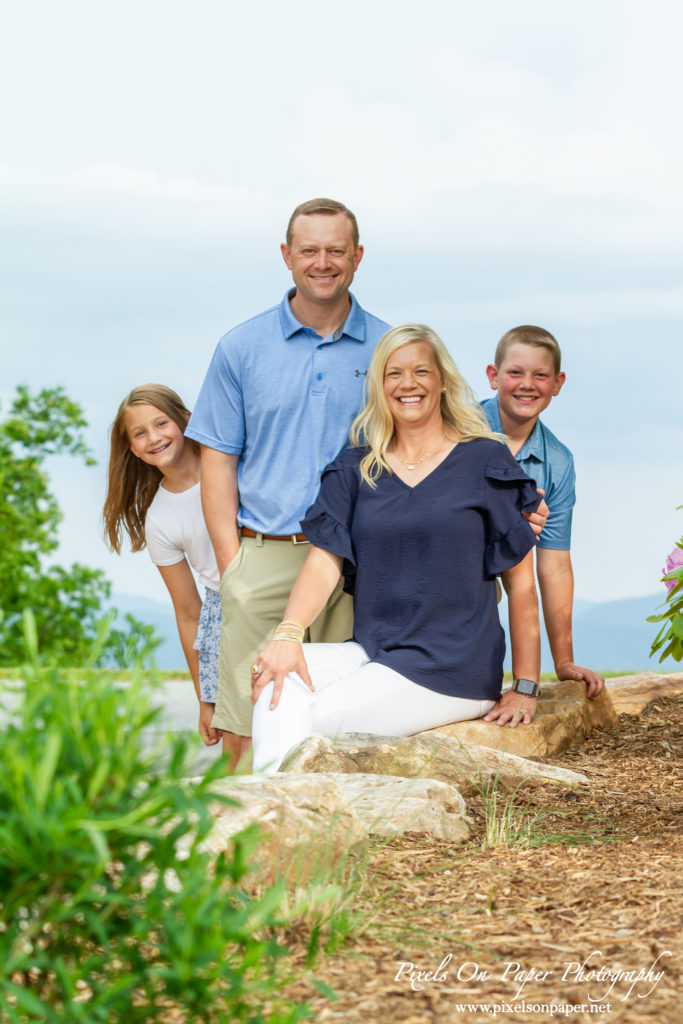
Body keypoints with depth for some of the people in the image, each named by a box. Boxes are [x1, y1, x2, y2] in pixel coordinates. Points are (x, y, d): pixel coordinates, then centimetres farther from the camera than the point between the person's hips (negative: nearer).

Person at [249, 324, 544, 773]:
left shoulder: (485, 462, 2)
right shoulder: (356, 469, 13)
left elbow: (521, 582, 2)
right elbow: (325, 562, 2)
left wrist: (526, 689, -2)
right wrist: (288, 633, -18)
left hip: (453, 671, -4)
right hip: (371, 652, 4)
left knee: (317, 721, -24)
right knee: (277, 676, -24)